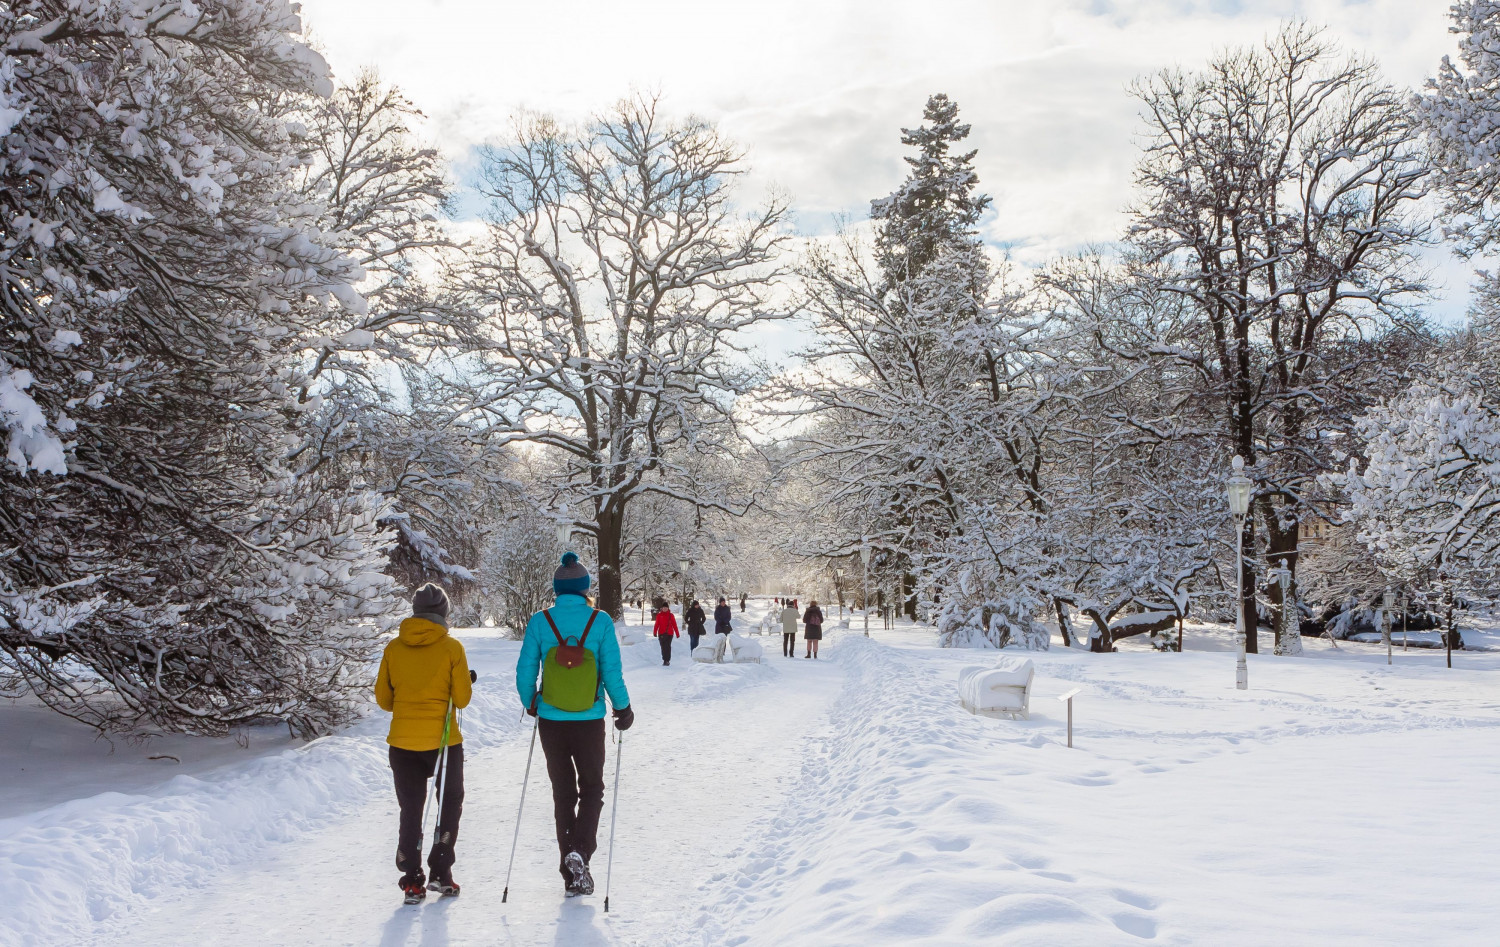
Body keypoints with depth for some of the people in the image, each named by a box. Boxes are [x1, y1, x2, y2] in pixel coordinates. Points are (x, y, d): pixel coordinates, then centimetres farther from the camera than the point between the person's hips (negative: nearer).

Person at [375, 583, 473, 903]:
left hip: (402, 741, 2)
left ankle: (412, 880, 10)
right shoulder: (451, 647, -9)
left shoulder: (394, 648, -1)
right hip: (443, 740, -2)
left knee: (410, 811, 13)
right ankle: (440, 871, 9)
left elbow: (383, 699, 4)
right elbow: (461, 699, -9)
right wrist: (466, 684, 11)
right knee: (450, 805, 16)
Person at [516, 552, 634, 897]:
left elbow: (525, 671, -2)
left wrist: (530, 704, 17)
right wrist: (624, 708, 8)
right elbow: (612, 673, -8)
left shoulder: (539, 622, -5)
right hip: (589, 722, -1)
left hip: (551, 721, 2)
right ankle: (580, 851, -6)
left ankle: (572, 876, 19)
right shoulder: (600, 621, -9)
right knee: (591, 788, 17)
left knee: (563, 793, 14)